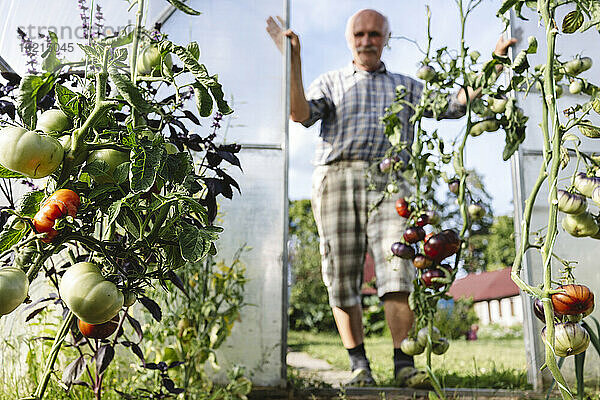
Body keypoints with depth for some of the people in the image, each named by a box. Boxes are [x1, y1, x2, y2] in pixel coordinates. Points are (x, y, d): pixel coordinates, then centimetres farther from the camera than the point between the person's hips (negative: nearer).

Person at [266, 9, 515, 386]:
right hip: (337, 178, 0)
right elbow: (300, 113, 1)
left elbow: (455, 105, 15)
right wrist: (293, 61, -6)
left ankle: (404, 363, -10)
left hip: (388, 181, 1)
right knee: (342, 277, -2)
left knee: (397, 272, -14)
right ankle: (359, 365, 7)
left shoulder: (406, 86, 25)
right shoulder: (330, 82, 20)